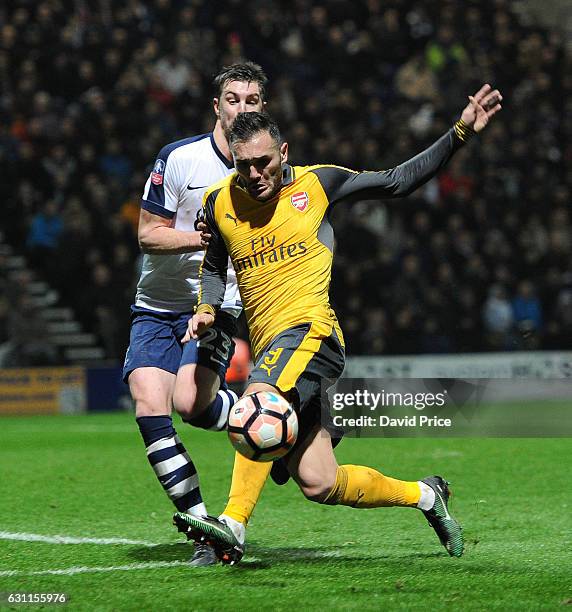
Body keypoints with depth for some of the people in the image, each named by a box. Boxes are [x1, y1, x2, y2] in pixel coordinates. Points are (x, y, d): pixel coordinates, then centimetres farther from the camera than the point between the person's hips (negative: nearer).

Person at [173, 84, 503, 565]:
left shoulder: (316, 183, 3)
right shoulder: (219, 202, 11)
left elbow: (398, 182, 9)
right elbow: (214, 266, 28)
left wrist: (461, 134, 1)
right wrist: (208, 309, 7)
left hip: (310, 330, -4)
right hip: (269, 348, 4)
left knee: (258, 401, -36)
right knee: (319, 484, -2)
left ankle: (233, 526, -37)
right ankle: (424, 494, 22)